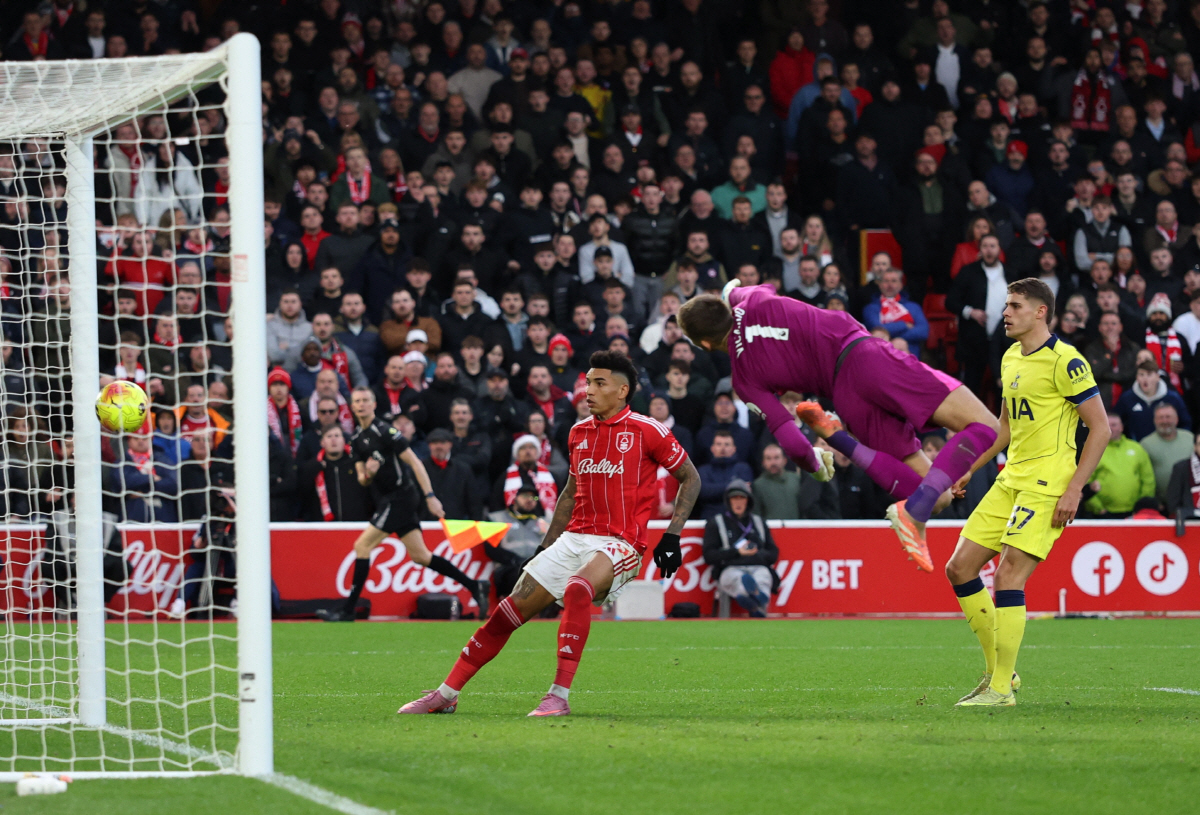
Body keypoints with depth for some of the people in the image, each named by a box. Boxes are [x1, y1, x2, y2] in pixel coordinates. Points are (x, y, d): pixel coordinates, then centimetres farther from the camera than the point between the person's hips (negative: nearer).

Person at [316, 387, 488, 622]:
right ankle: (474, 586, 17)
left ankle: (348, 610, -8)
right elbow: (363, 480, 13)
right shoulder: (357, 439, 12)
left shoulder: (385, 431, -13)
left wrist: (430, 496, -20)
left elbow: (414, 462, -15)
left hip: (400, 497, -9)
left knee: (362, 546, -11)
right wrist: (367, 474, -12)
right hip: (386, 499, 9)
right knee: (420, 556, 9)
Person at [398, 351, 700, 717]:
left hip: (620, 545, -6)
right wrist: (546, 546, 21)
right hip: (574, 538, 6)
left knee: (577, 589, -37)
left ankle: (559, 697, -35)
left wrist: (671, 537, -4)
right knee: (512, 610, -1)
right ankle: (446, 695, 8)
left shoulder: (647, 431, -5)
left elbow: (690, 478, 3)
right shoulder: (579, 432, 13)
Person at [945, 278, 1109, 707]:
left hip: (1047, 485, -9)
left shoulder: (1064, 361, -12)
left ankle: (1001, 689, -9)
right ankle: (998, 670, 14)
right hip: (1011, 479, 9)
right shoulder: (1011, 359, 14)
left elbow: (1100, 427, -13)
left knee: (1008, 576, -16)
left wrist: (1074, 490, -18)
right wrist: (970, 468, 23)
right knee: (959, 568, 5)